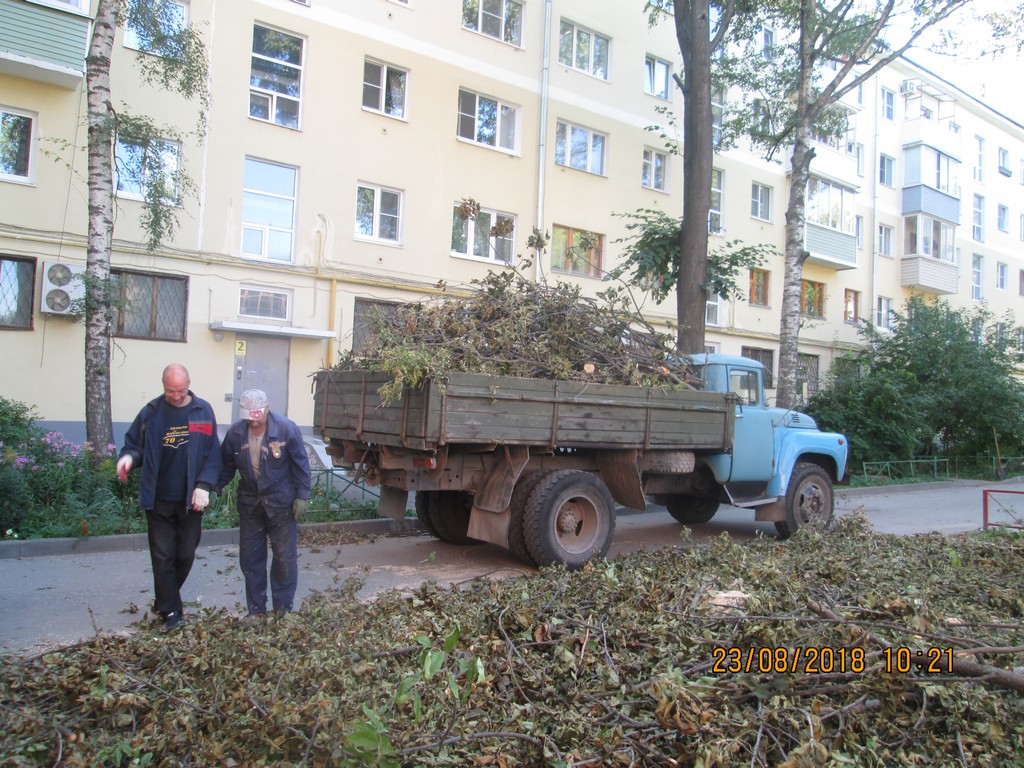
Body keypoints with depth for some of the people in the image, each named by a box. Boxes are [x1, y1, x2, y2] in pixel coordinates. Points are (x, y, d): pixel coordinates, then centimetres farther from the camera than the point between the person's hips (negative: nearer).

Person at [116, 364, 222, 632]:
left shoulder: (203, 411, -2)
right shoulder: (151, 412, 0)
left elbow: (213, 453, -4)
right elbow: (134, 443, 5)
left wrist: (204, 485, -13)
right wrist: (128, 457, -18)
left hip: (190, 499, 0)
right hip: (159, 499, 0)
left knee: (186, 555, 11)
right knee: (163, 557, 3)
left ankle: (165, 600, 34)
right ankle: (171, 611, 14)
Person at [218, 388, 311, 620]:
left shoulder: (287, 429, -16)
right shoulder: (235, 432, -7)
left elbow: (301, 464, -10)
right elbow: (226, 467, 6)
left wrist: (302, 496, -11)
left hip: (281, 503, -3)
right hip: (249, 502, 4)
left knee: (285, 557, 3)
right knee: (249, 557, 10)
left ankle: (283, 608, 18)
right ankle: (255, 609, 24)